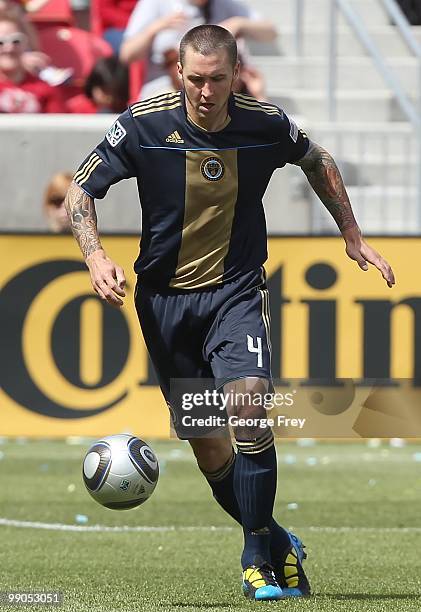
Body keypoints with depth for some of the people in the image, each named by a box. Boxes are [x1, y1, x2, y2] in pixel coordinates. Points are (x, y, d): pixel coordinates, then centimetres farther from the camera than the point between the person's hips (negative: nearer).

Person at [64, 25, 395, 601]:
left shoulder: (267, 124, -7)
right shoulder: (144, 124, -12)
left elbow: (317, 162, 15)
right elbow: (80, 191, -4)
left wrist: (353, 237, 19)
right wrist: (96, 257, -20)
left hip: (236, 291, -1)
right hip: (164, 298, 1)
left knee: (250, 408, -24)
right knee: (208, 447, 1)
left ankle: (259, 557, -11)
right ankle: (278, 544, 24)